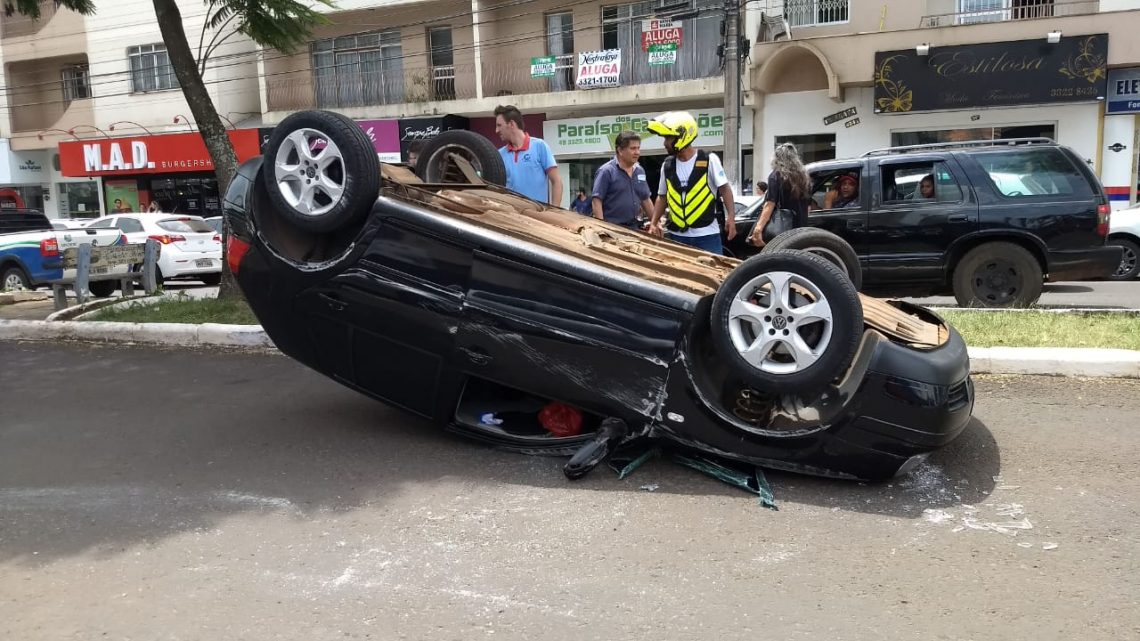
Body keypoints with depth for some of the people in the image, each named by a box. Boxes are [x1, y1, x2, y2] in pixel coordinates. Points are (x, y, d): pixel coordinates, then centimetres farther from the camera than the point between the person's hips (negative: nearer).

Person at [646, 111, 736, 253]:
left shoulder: (709, 160, -5)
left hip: (706, 235, -4)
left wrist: (731, 216, -15)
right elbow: (662, 197, 18)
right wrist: (653, 223, 8)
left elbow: (725, 189, -3)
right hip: (677, 236, 4)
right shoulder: (667, 165, 10)